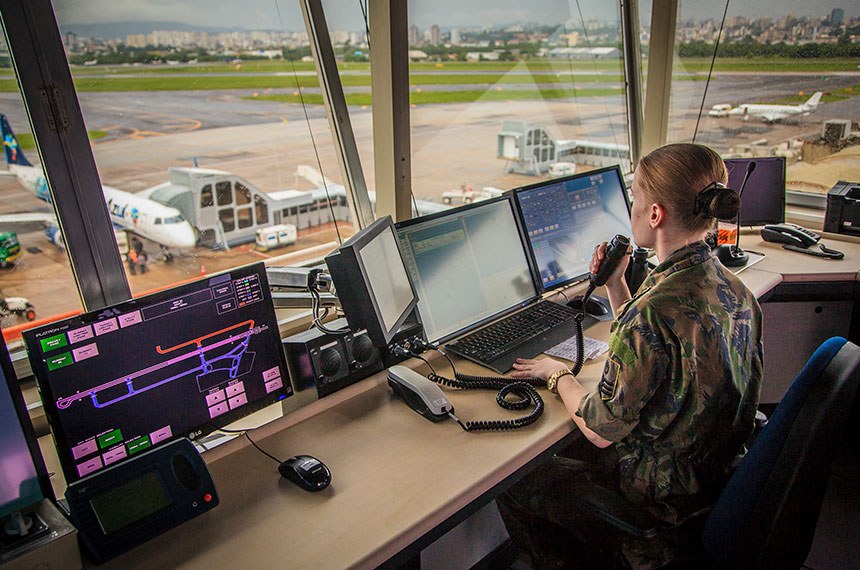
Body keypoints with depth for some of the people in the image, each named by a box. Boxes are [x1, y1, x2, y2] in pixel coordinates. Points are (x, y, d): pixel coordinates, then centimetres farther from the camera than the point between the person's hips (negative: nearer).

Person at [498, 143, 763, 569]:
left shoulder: (655, 311, -33)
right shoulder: (732, 289, -4)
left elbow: (603, 431, -22)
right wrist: (616, 286, 4)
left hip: (660, 501, -8)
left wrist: (558, 374, -6)